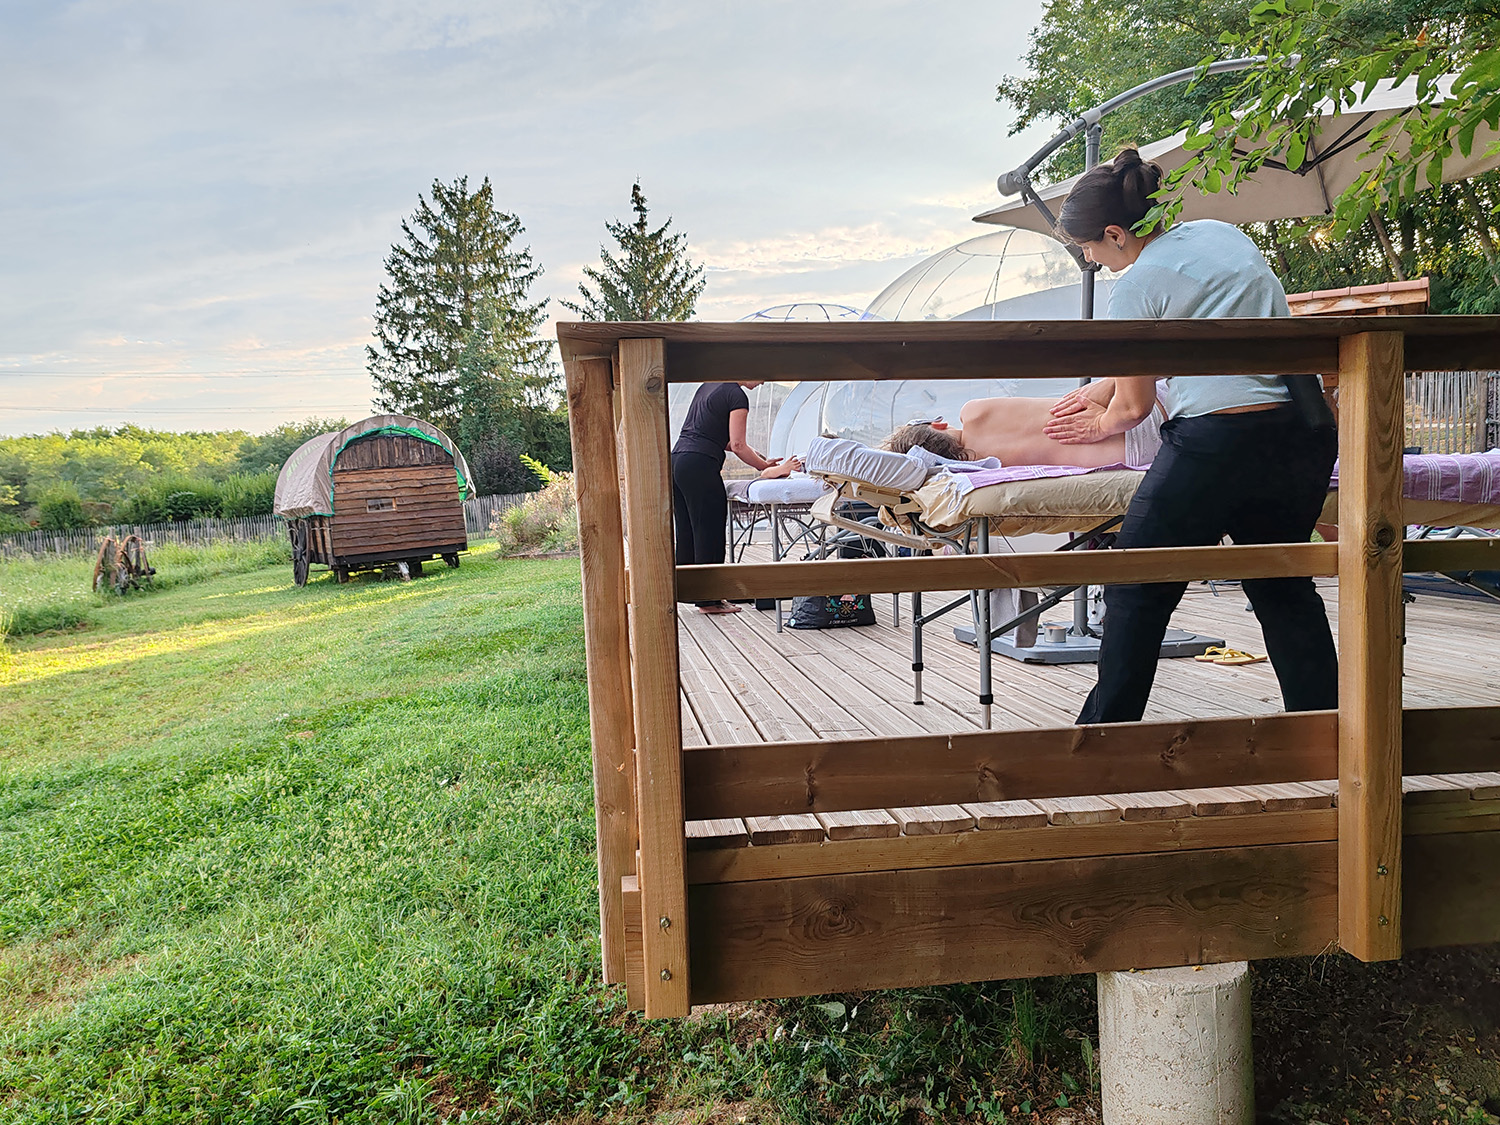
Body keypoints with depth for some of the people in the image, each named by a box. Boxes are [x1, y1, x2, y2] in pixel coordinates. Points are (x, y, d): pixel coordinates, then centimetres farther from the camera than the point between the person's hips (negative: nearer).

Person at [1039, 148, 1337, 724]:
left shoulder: (1138, 284, -5)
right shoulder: (1221, 232, 16)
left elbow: (1134, 408, 4)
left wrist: (1101, 423, 27)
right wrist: (1106, 389, 32)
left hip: (1218, 440, -8)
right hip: (1305, 433, 8)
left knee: (1137, 592, 5)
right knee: (1283, 589, 20)